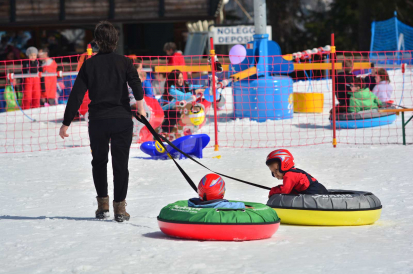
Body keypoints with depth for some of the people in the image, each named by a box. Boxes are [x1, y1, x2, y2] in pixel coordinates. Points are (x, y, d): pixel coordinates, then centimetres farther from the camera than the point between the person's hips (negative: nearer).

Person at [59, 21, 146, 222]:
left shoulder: (89, 64, 4)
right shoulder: (124, 62, 3)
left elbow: (76, 95, 2)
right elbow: (135, 82, -18)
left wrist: (66, 123, 5)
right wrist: (140, 103, -17)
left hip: (97, 120, 1)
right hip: (122, 119, -1)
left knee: (99, 161, 18)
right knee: (120, 163, 4)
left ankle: (103, 204, 14)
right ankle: (119, 207, 1)